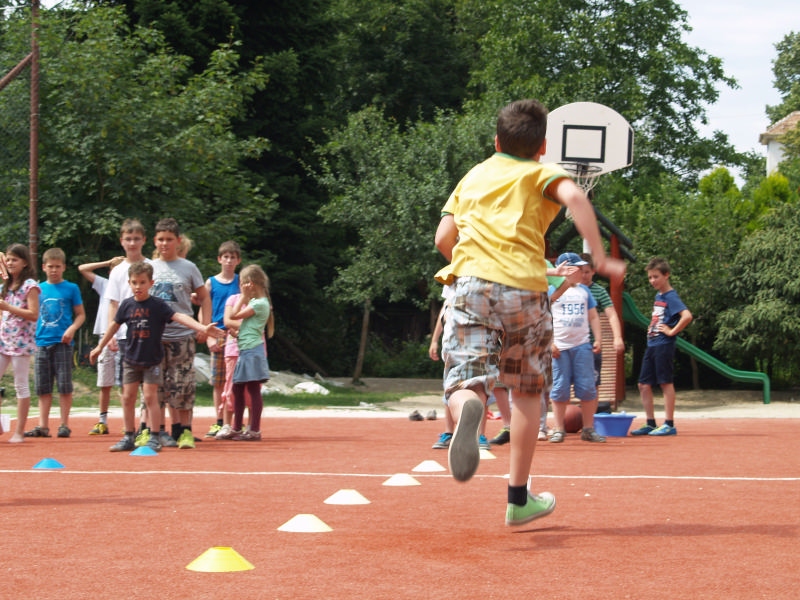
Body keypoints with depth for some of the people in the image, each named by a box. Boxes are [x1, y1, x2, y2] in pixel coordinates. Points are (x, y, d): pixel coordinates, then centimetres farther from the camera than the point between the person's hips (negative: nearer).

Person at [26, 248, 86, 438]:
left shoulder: (71, 288, 2)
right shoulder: (39, 289, 11)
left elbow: (81, 314, 3)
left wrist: (72, 329, -12)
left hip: (62, 343, -3)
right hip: (42, 342, 3)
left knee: (64, 386, -2)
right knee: (43, 387, 4)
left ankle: (64, 425, 4)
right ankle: (43, 426, 7)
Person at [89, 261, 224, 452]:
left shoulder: (158, 305, -10)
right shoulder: (127, 305, 1)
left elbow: (179, 317, -20)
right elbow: (115, 325, 15)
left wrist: (203, 328, -33)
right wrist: (100, 347, 23)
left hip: (152, 360, -4)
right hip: (131, 360, 4)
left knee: (150, 396, -6)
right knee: (128, 397, 5)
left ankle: (154, 438, 2)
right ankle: (129, 438, 15)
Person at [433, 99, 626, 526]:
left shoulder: (473, 177, 24)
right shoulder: (539, 173, 13)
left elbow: (443, 238, 18)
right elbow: (574, 197, -9)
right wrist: (600, 258, -8)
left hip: (471, 283, 1)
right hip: (525, 288, -1)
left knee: (464, 383, -6)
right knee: (527, 391, 15)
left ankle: (469, 411, -47)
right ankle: (519, 499, 17)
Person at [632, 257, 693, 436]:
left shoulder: (671, 297, -12)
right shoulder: (658, 296, 15)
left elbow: (687, 316, -26)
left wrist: (672, 332, -18)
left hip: (663, 345, -9)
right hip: (651, 345, 9)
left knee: (666, 383, -4)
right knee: (644, 385, 9)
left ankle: (669, 425, 1)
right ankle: (650, 423, 16)